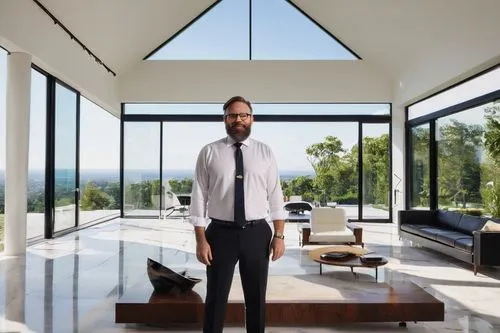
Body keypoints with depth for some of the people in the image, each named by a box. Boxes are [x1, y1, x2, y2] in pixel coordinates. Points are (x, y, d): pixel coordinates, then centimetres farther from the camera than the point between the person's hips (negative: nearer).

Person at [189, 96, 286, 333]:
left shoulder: (265, 152, 3)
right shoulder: (209, 152, -2)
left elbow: (275, 197, 2)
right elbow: (199, 197, -3)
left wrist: (279, 235, -4)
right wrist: (201, 240, -8)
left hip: (257, 233, 2)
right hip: (221, 233, -1)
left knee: (256, 298, 16)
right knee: (216, 298, 11)